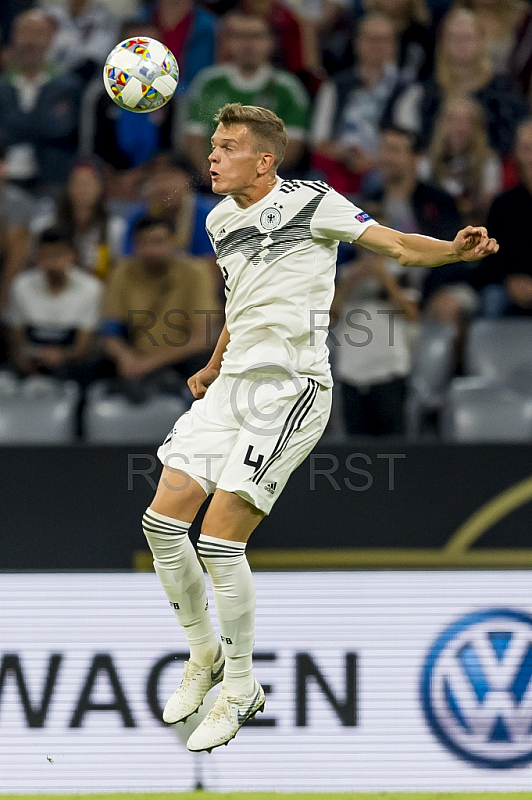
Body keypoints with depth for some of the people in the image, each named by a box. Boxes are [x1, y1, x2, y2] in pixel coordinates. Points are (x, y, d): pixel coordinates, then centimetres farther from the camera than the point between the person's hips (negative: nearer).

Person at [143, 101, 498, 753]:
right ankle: (204, 656, 20)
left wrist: (455, 250, -29)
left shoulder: (310, 203, -7)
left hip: (290, 388, -7)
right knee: (162, 522, -1)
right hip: (232, 385, 7)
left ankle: (240, 687, 3)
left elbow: (398, 246, -10)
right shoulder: (220, 222, 14)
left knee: (219, 542, -14)